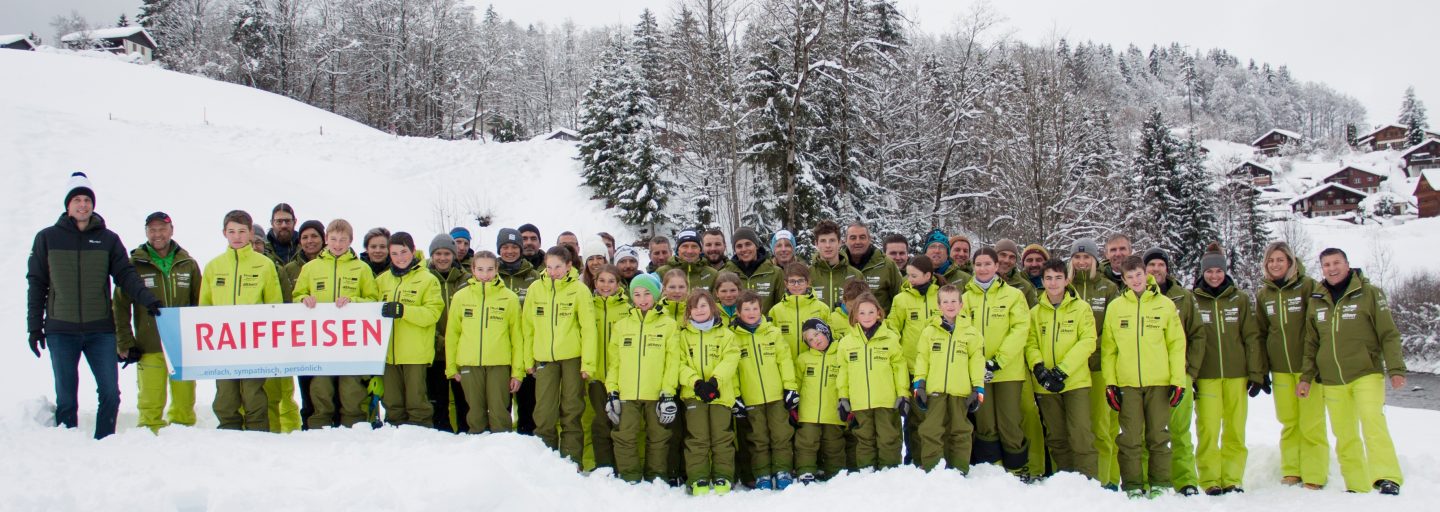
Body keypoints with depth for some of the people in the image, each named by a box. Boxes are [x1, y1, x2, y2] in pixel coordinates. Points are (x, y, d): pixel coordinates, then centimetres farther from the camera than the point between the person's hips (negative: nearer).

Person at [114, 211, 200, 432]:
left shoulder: (188, 264, 9)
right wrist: (125, 344, -3)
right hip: (149, 349, -2)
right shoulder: (134, 265, 4)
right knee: (150, 405, -3)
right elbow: (121, 307, 3)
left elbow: (200, 304, 13)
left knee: (184, 403, 5)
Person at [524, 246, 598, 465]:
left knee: (571, 412, 5)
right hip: (544, 358, 2)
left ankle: (571, 461, 12)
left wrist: (588, 363, -10)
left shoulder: (579, 290, -4)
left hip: (572, 357, -2)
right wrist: (529, 360, 7)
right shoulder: (535, 288, 4)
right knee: (544, 413, 0)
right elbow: (528, 326, 8)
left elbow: (588, 328, -6)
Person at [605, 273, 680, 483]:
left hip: (657, 393, -2)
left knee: (658, 438, 6)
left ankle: (656, 479, 17)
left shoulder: (668, 324, 3)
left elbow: (673, 361, -2)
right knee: (625, 436, 0)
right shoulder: (621, 326, 12)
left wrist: (668, 393, -9)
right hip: (627, 394, 2)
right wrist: (612, 391, 1)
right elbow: (613, 361, 10)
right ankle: (629, 479, 10)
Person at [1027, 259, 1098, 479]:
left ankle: (1087, 480, -4)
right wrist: (1038, 368, -14)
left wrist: (1062, 370, -15)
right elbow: (1030, 344, 6)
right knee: (1056, 437, 9)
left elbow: (1087, 342, -7)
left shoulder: (1081, 308, 1)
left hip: (1076, 381, -3)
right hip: (1046, 385, 4)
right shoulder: (1035, 312, 10)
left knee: (1080, 434, -11)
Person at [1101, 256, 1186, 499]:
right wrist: (1110, 383, -1)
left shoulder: (1165, 304, 5)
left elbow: (1177, 344, 5)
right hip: (1127, 383, 0)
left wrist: (1178, 380, -2)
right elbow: (1108, 348, 6)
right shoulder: (1115, 307, 6)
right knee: (1130, 438, 2)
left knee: (1159, 436, 5)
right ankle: (1132, 485, 9)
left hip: (1159, 382, 0)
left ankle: (1159, 484, 14)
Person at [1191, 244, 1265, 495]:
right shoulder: (1192, 300, 4)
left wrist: (1257, 373, 0)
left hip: (1237, 375, 1)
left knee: (1235, 429, 4)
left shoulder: (1240, 299, 7)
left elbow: (1252, 337, 6)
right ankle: (1210, 480, 3)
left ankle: (1232, 479, 12)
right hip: (1206, 376, -1)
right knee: (1208, 429, -5)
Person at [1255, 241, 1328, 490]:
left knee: (1311, 423, -2)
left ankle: (1314, 474, 6)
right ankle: (1291, 470, 17)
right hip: (1280, 368, 4)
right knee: (1288, 421, 9)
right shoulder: (1263, 294, 8)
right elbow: (1260, 332, 14)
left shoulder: (1307, 286, -5)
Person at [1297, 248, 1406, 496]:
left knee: (1372, 421, -22)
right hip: (1332, 381, 4)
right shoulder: (1317, 300, 9)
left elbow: (1389, 334, -3)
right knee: (1344, 436, 5)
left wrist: (1396, 369, -11)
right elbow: (1311, 343, 14)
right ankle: (1357, 486, 11)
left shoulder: (1370, 293, -1)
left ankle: (1387, 479, -22)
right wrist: (1306, 377, 10)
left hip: (1367, 374, -4)